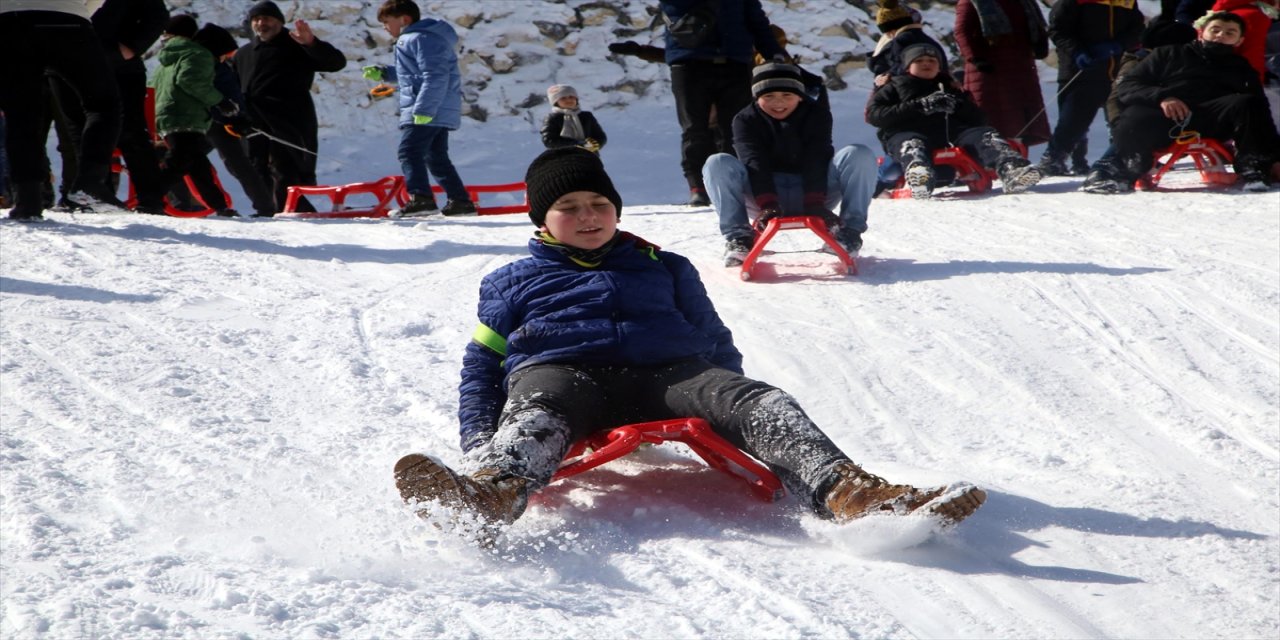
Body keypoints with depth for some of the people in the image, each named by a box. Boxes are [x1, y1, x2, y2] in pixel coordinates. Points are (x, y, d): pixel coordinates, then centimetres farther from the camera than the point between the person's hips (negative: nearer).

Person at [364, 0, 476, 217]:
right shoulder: (411, 39, 21)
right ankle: (460, 201, 17)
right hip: (440, 111, 11)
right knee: (437, 157, 16)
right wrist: (383, 73, 26)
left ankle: (421, 198, -25)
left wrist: (424, 109, -27)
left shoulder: (421, 38, -13)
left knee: (409, 152, -14)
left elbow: (435, 75, -23)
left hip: (430, 111, -11)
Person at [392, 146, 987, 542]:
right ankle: (491, 492, -74)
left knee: (756, 400, -27)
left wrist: (735, 401, 12)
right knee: (533, 421, -40)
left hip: (665, 373, 2)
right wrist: (478, 441, 5)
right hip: (558, 374, -2)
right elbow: (481, 365, 23)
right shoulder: (513, 282, 28)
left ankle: (843, 490, -51)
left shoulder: (664, 268, 32)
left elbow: (716, 343, 31)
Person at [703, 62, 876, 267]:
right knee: (718, 164, -25)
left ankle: (849, 231, -21)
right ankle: (738, 237, -25)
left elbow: (817, 159, -18)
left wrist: (815, 202, -35)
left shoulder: (816, 113, -3)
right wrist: (767, 203, -38)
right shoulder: (745, 120, -5)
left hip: (815, 194, 0)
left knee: (860, 155, -22)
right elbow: (754, 163, -21)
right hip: (761, 195, 0)